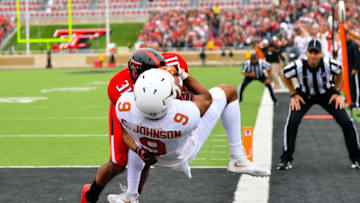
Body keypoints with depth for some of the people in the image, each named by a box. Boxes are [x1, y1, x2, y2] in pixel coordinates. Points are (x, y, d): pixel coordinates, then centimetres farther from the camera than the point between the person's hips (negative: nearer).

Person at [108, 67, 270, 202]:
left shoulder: (124, 107, -38)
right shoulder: (187, 117, -45)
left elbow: (127, 133, -13)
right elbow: (206, 98, -20)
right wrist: (181, 74, -17)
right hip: (185, 153, -2)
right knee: (228, 91, 2)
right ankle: (238, 160, 13)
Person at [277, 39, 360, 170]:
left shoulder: (329, 64, -28)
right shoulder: (298, 66, -28)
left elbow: (339, 72, -2)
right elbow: (284, 75, -5)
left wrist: (336, 93, -5)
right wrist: (294, 94, -8)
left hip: (327, 94, 1)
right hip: (305, 95, 0)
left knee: (346, 122, -9)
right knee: (292, 122, -21)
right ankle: (286, 159, -6)